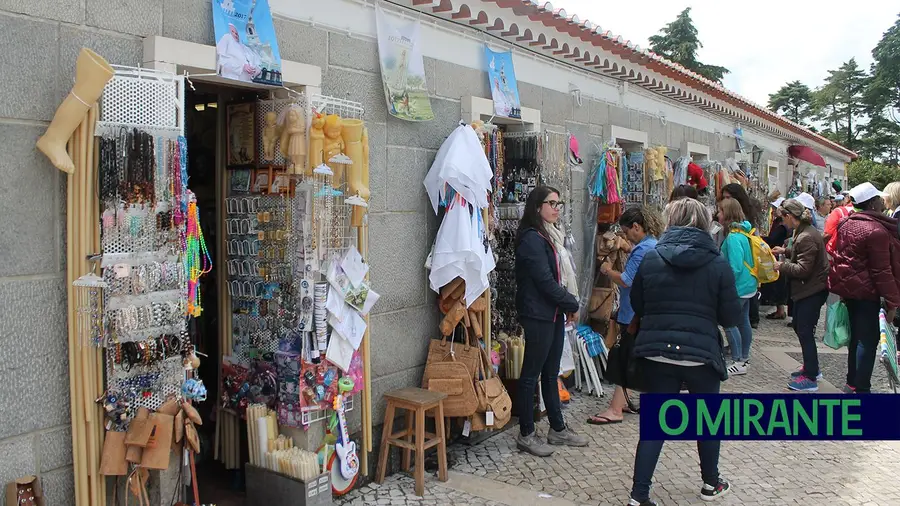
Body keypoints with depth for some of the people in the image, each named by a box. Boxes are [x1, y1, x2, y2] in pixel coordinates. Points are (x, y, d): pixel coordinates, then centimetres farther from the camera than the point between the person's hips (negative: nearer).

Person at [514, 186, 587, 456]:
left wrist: (567, 305, 3)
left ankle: (557, 429, 26)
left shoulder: (550, 236, 15)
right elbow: (545, 281, -18)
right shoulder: (532, 239, -15)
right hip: (538, 315, -9)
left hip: (554, 313, 9)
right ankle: (526, 434, 9)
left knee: (551, 372, 16)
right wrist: (572, 304, -8)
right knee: (532, 373, -1)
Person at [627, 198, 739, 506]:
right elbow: (732, 317, -5)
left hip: (656, 352, 1)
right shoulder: (717, 264, -7)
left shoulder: (651, 259, -3)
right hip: (701, 353, -1)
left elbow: (637, 306, 6)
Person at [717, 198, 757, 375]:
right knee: (743, 321, 17)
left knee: (729, 324, -4)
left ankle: (738, 363, 0)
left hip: (738, 288, -10)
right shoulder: (743, 232, 8)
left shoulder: (733, 237, -22)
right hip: (748, 285, 10)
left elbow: (735, 268, -24)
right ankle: (745, 358, 27)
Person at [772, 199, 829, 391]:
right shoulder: (807, 231, 8)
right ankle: (811, 368, 32)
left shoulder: (806, 237, -24)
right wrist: (785, 251, 18)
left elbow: (803, 269, -25)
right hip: (808, 289, 10)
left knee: (805, 332, -3)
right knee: (799, 327, 20)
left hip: (812, 291, -10)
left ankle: (811, 378, 6)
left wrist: (781, 266, -14)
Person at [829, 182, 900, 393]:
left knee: (856, 335, 19)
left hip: (847, 287, 9)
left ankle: (852, 382, 28)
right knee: (868, 340, -1)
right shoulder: (877, 231, -19)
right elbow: (882, 270, -19)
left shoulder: (846, 223, 6)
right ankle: (861, 389, 3)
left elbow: (837, 254, 13)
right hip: (866, 291, -9)